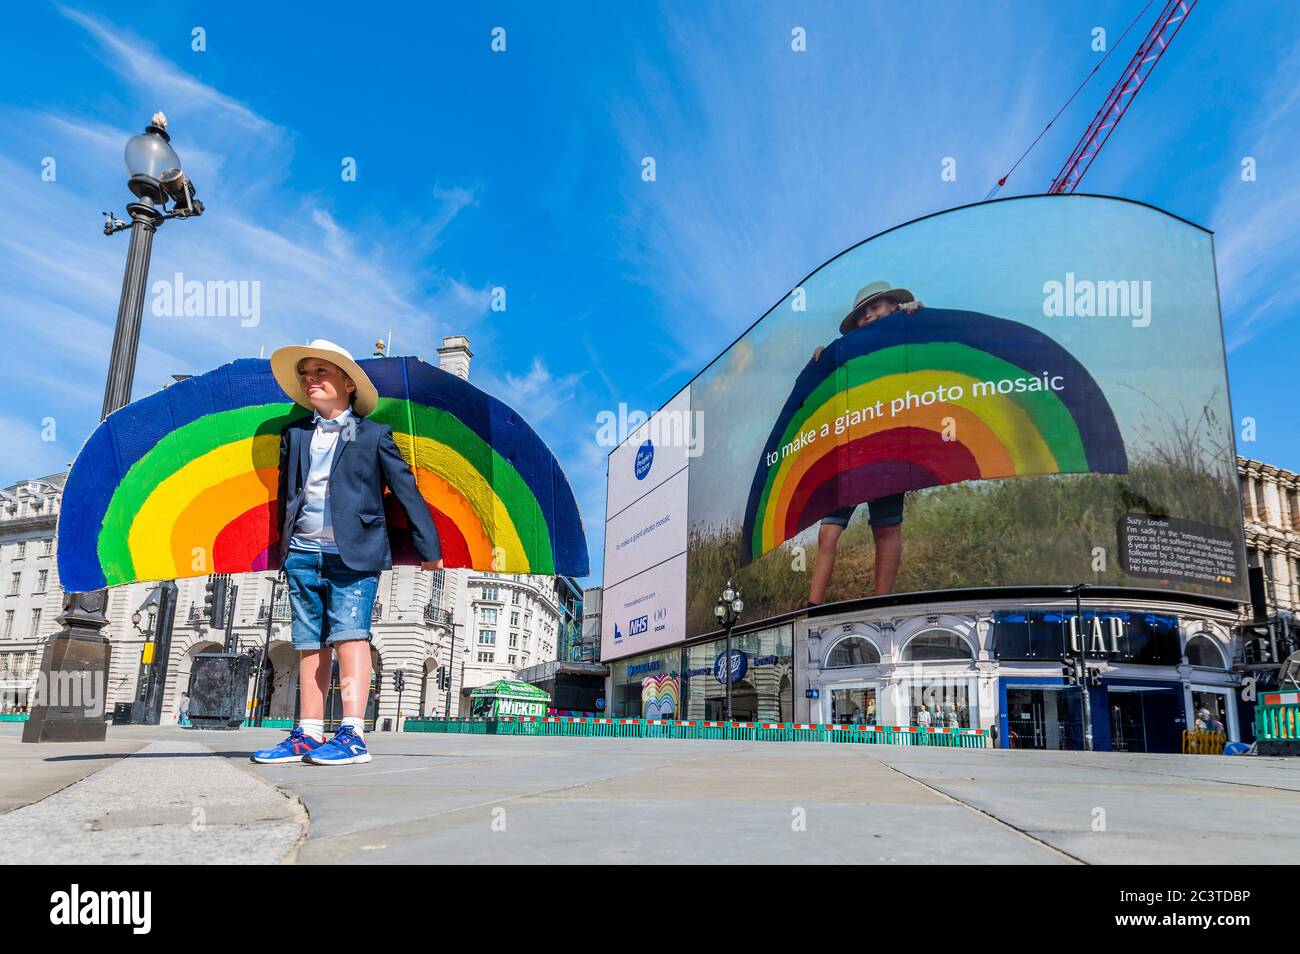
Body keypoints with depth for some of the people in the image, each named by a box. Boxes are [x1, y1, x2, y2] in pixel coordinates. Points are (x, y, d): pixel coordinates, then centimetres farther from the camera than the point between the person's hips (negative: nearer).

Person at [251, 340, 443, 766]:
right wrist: (283, 547, 22)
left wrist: (428, 549, 1)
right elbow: (286, 494, 23)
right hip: (302, 555, 5)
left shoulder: (373, 434, 4)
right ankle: (308, 735, 12)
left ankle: (352, 735, -11)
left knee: (349, 634, -12)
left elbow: (406, 489, 3)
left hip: (353, 554, -4)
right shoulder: (294, 434, 16)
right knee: (309, 645, 7)